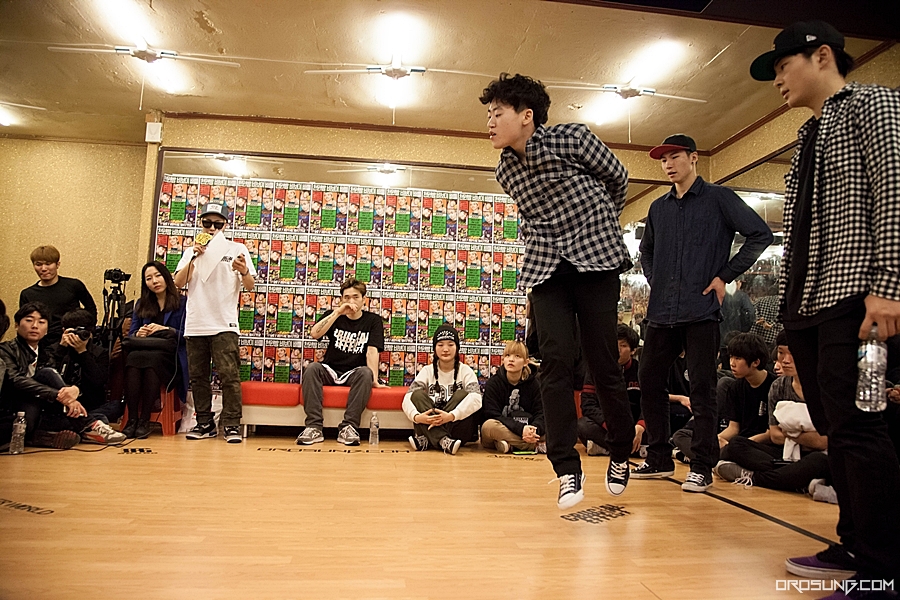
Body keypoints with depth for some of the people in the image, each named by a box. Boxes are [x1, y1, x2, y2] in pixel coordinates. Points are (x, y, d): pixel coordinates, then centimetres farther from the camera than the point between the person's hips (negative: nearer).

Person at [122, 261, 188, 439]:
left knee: (151, 359, -37)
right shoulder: (141, 305, 21)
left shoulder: (182, 303, 6)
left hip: (170, 357, -3)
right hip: (142, 350, 3)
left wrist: (165, 329, -16)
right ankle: (132, 419, -33)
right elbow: (130, 335, 15)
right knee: (132, 358, -32)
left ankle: (145, 420, -31)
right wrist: (138, 334, -7)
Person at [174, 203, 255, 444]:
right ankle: (205, 423, 15)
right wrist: (195, 258, -10)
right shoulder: (193, 250, 15)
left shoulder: (237, 249, 7)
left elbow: (250, 287, 0)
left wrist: (244, 272, -23)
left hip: (224, 324, -3)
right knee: (198, 376, 6)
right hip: (195, 324, 4)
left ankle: (232, 425, -6)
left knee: (229, 375, -10)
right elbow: (179, 283, 3)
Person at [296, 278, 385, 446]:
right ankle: (314, 427, -33)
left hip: (354, 374, -1)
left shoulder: (373, 320, 4)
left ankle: (348, 427, -33)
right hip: (330, 371, 2)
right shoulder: (333, 315, 9)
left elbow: (372, 351, -9)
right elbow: (314, 334, -11)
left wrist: (374, 380, -22)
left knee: (365, 372, -33)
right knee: (312, 368, -29)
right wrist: (338, 312, -17)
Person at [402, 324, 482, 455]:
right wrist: (416, 416, -30)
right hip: (430, 426, 2)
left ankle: (426, 440, -26)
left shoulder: (465, 371, 1)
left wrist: (451, 416, -34)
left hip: (459, 428, -1)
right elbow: (408, 398, -8)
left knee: (462, 394, -23)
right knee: (418, 394, -18)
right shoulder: (427, 371, 7)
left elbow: (476, 399, -19)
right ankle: (443, 441, -35)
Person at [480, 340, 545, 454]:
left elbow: (540, 414, -5)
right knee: (489, 426, -35)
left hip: (525, 433, 2)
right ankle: (537, 446, -28)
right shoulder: (493, 383, -4)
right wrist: (521, 429, -29)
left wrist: (534, 430, -29)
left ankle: (510, 445, -22)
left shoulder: (533, 384, 4)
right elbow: (493, 415, -14)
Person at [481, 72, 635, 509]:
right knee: (556, 361, -10)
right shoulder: (505, 170, 8)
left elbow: (617, 178, 8)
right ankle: (567, 470, 0)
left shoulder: (573, 138, -6)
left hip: (595, 259, -3)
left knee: (603, 364, -1)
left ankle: (621, 456, 23)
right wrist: (543, 241, 10)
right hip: (545, 268, 3)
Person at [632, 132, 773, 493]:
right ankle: (659, 459, 19)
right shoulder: (658, 208, 17)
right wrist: (655, 281, 13)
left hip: (701, 311, -5)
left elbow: (760, 234, -4)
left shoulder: (718, 198, 2)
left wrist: (725, 276, -8)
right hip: (661, 312, 6)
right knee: (649, 382, 7)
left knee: (701, 389, -2)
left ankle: (702, 467, 9)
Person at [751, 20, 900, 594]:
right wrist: (790, 299, 15)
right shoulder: (809, 134, 24)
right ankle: (854, 547, 20)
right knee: (833, 428, 10)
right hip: (806, 302, 9)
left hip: (850, 296, -8)